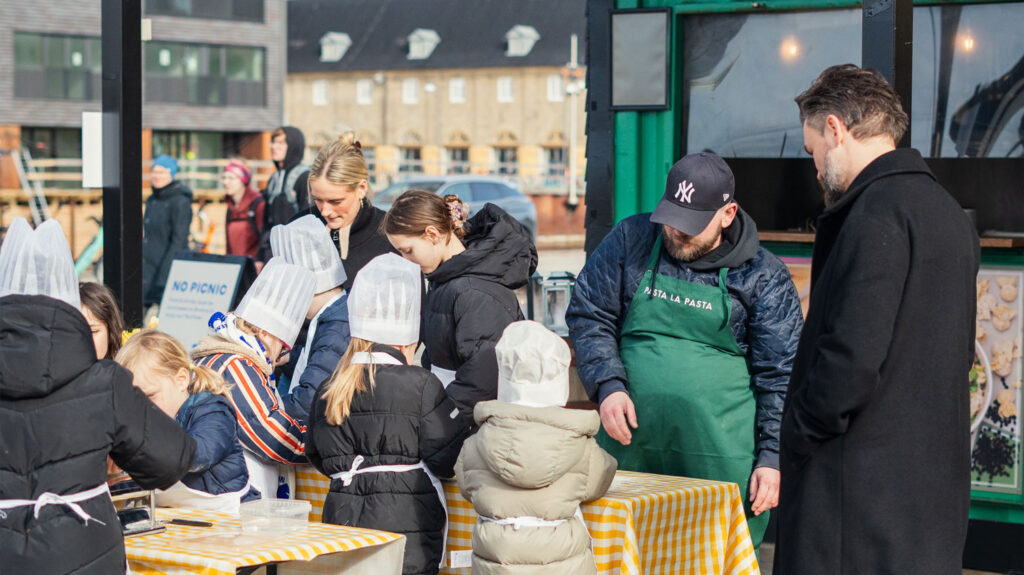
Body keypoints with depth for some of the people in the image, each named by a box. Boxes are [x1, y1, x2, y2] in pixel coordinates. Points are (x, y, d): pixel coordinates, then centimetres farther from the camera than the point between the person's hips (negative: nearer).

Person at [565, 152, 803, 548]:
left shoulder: (763, 278, 0)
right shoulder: (630, 241, 5)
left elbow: (780, 376, 1)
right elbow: (587, 316, 8)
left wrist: (772, 457, -6)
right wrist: (608, 386, -7)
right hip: (629, 441, 2)